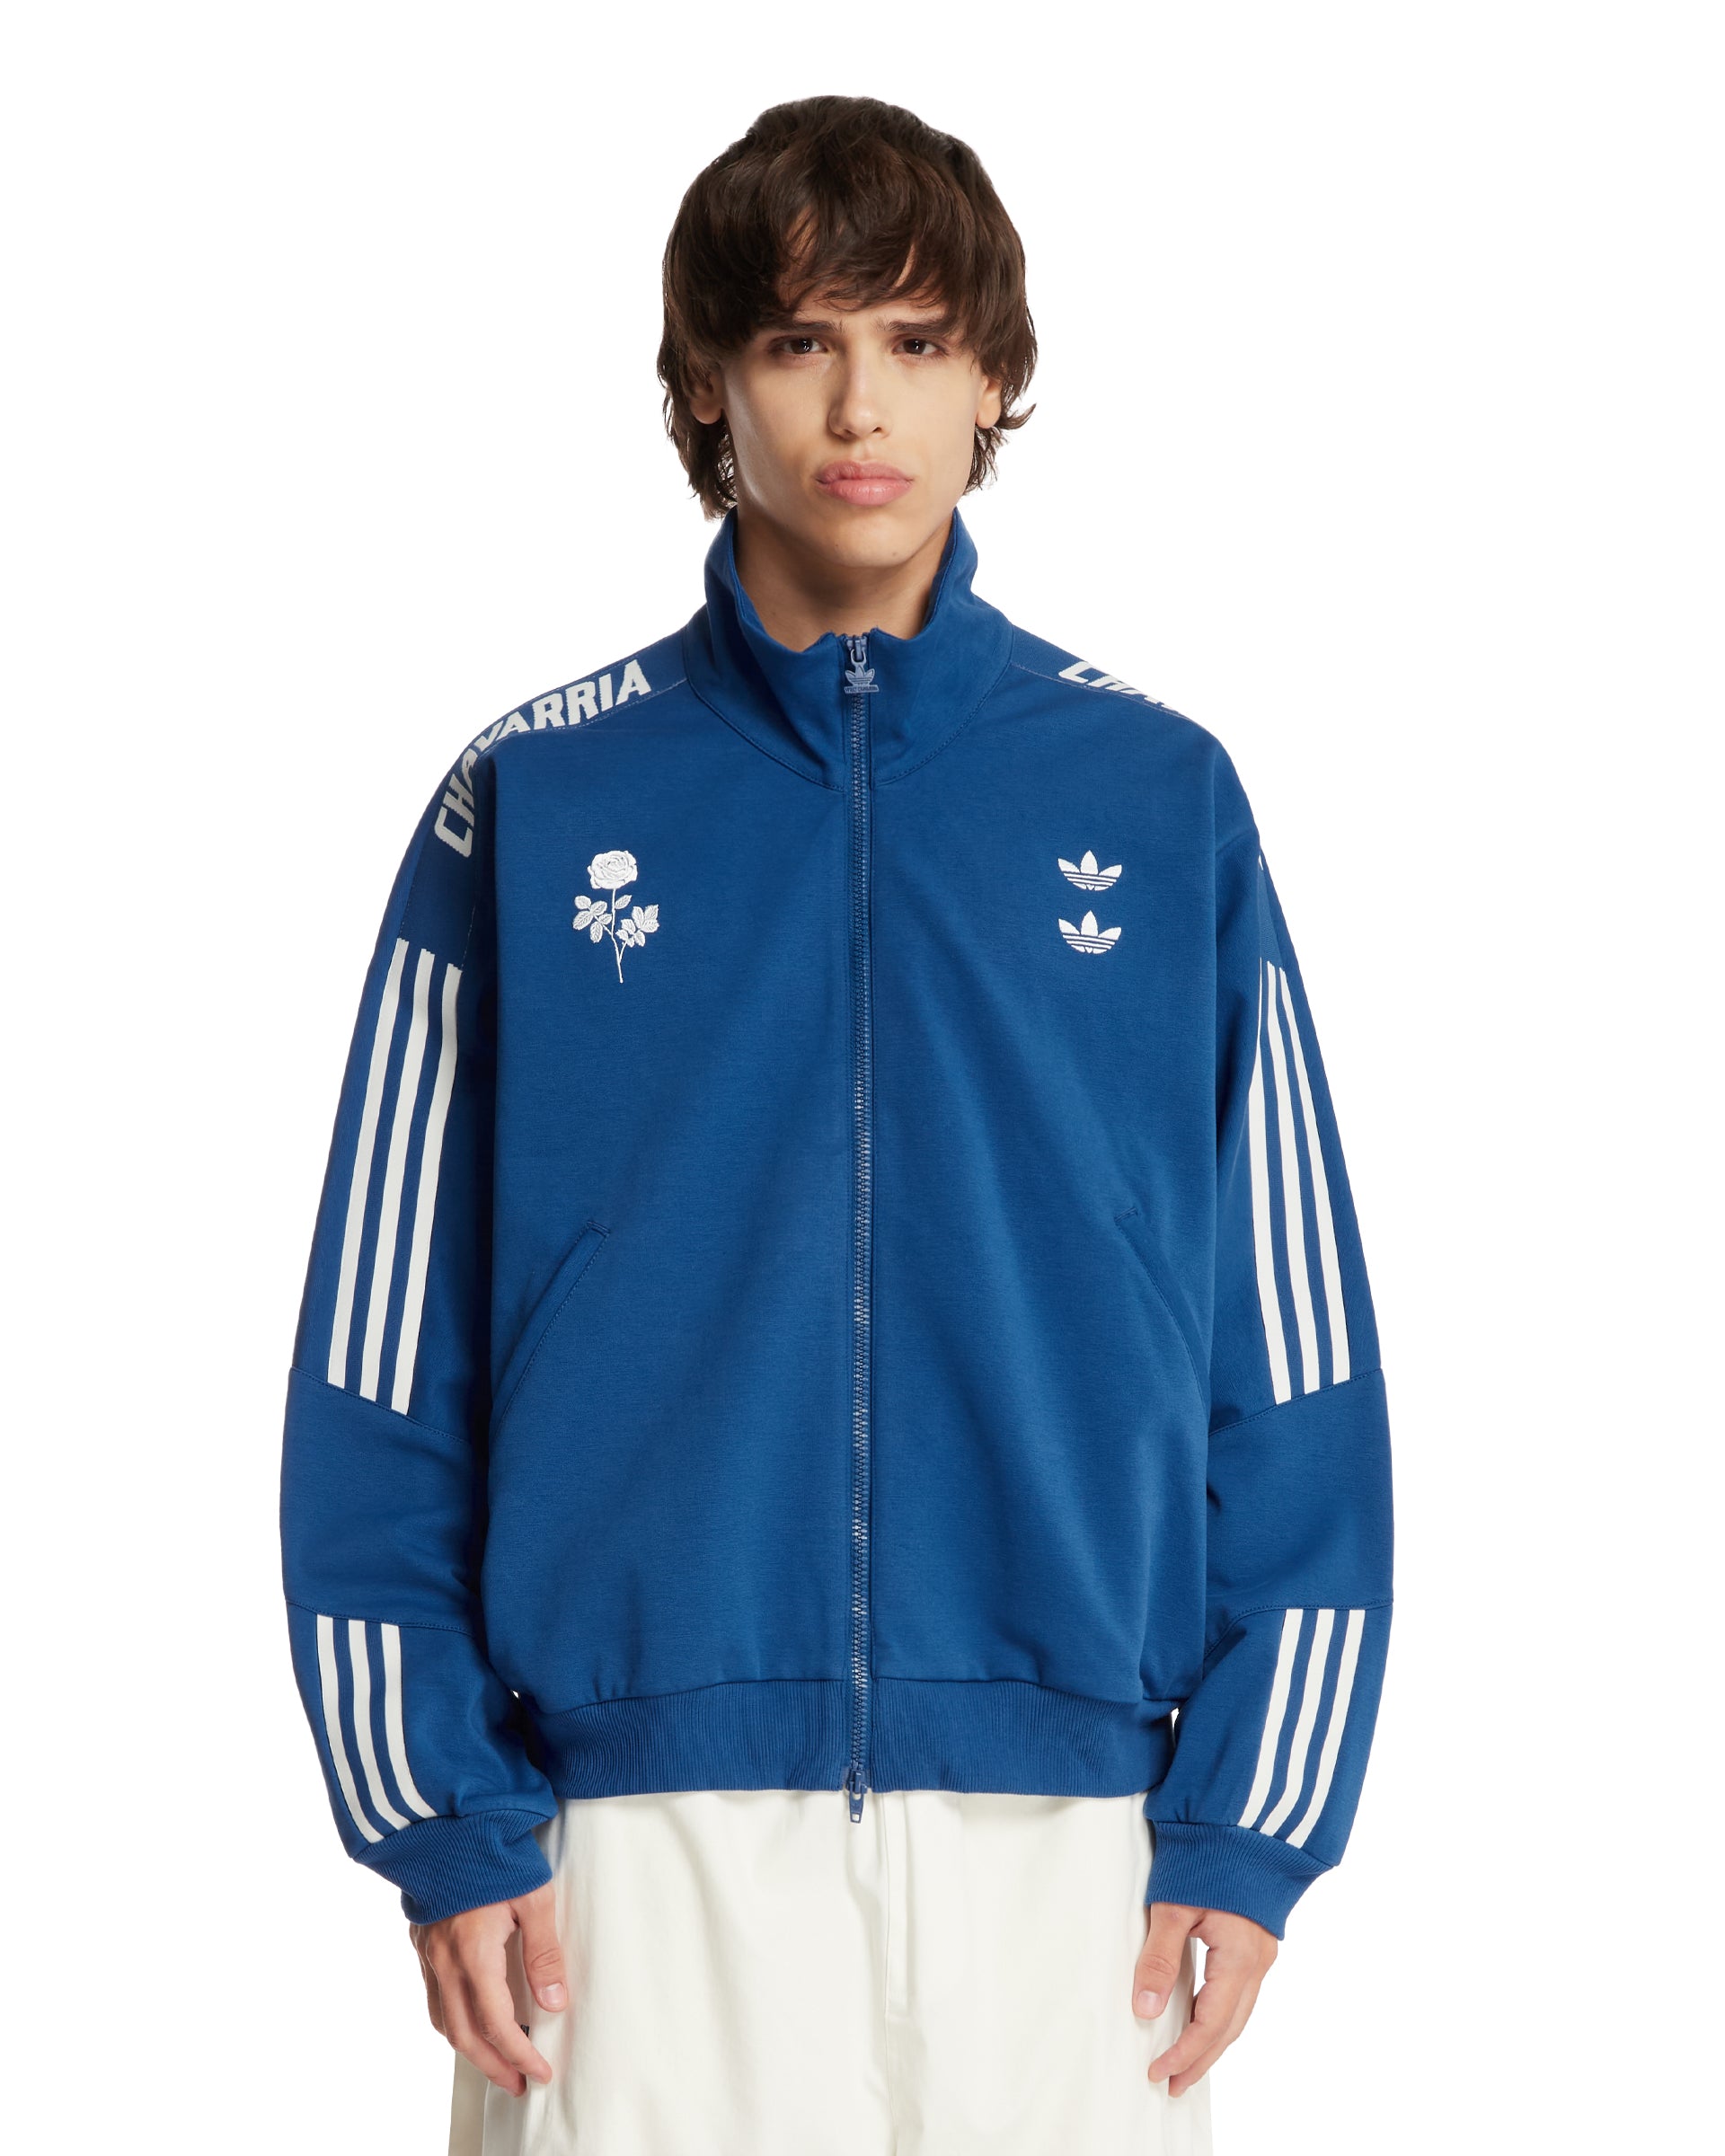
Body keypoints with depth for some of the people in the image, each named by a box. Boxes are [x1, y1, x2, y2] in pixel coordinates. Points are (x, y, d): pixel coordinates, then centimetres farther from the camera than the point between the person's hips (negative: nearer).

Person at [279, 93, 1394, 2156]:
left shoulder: (1161, 801, 5)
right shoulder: (535, 802, 3)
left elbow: (1294, 1359, 4)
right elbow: (386, 1360, 3)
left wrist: (1250, 1825, -2)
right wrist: (443, 1818, -3)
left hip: (1064, 1819, 1)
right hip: (637, 1829, 0)